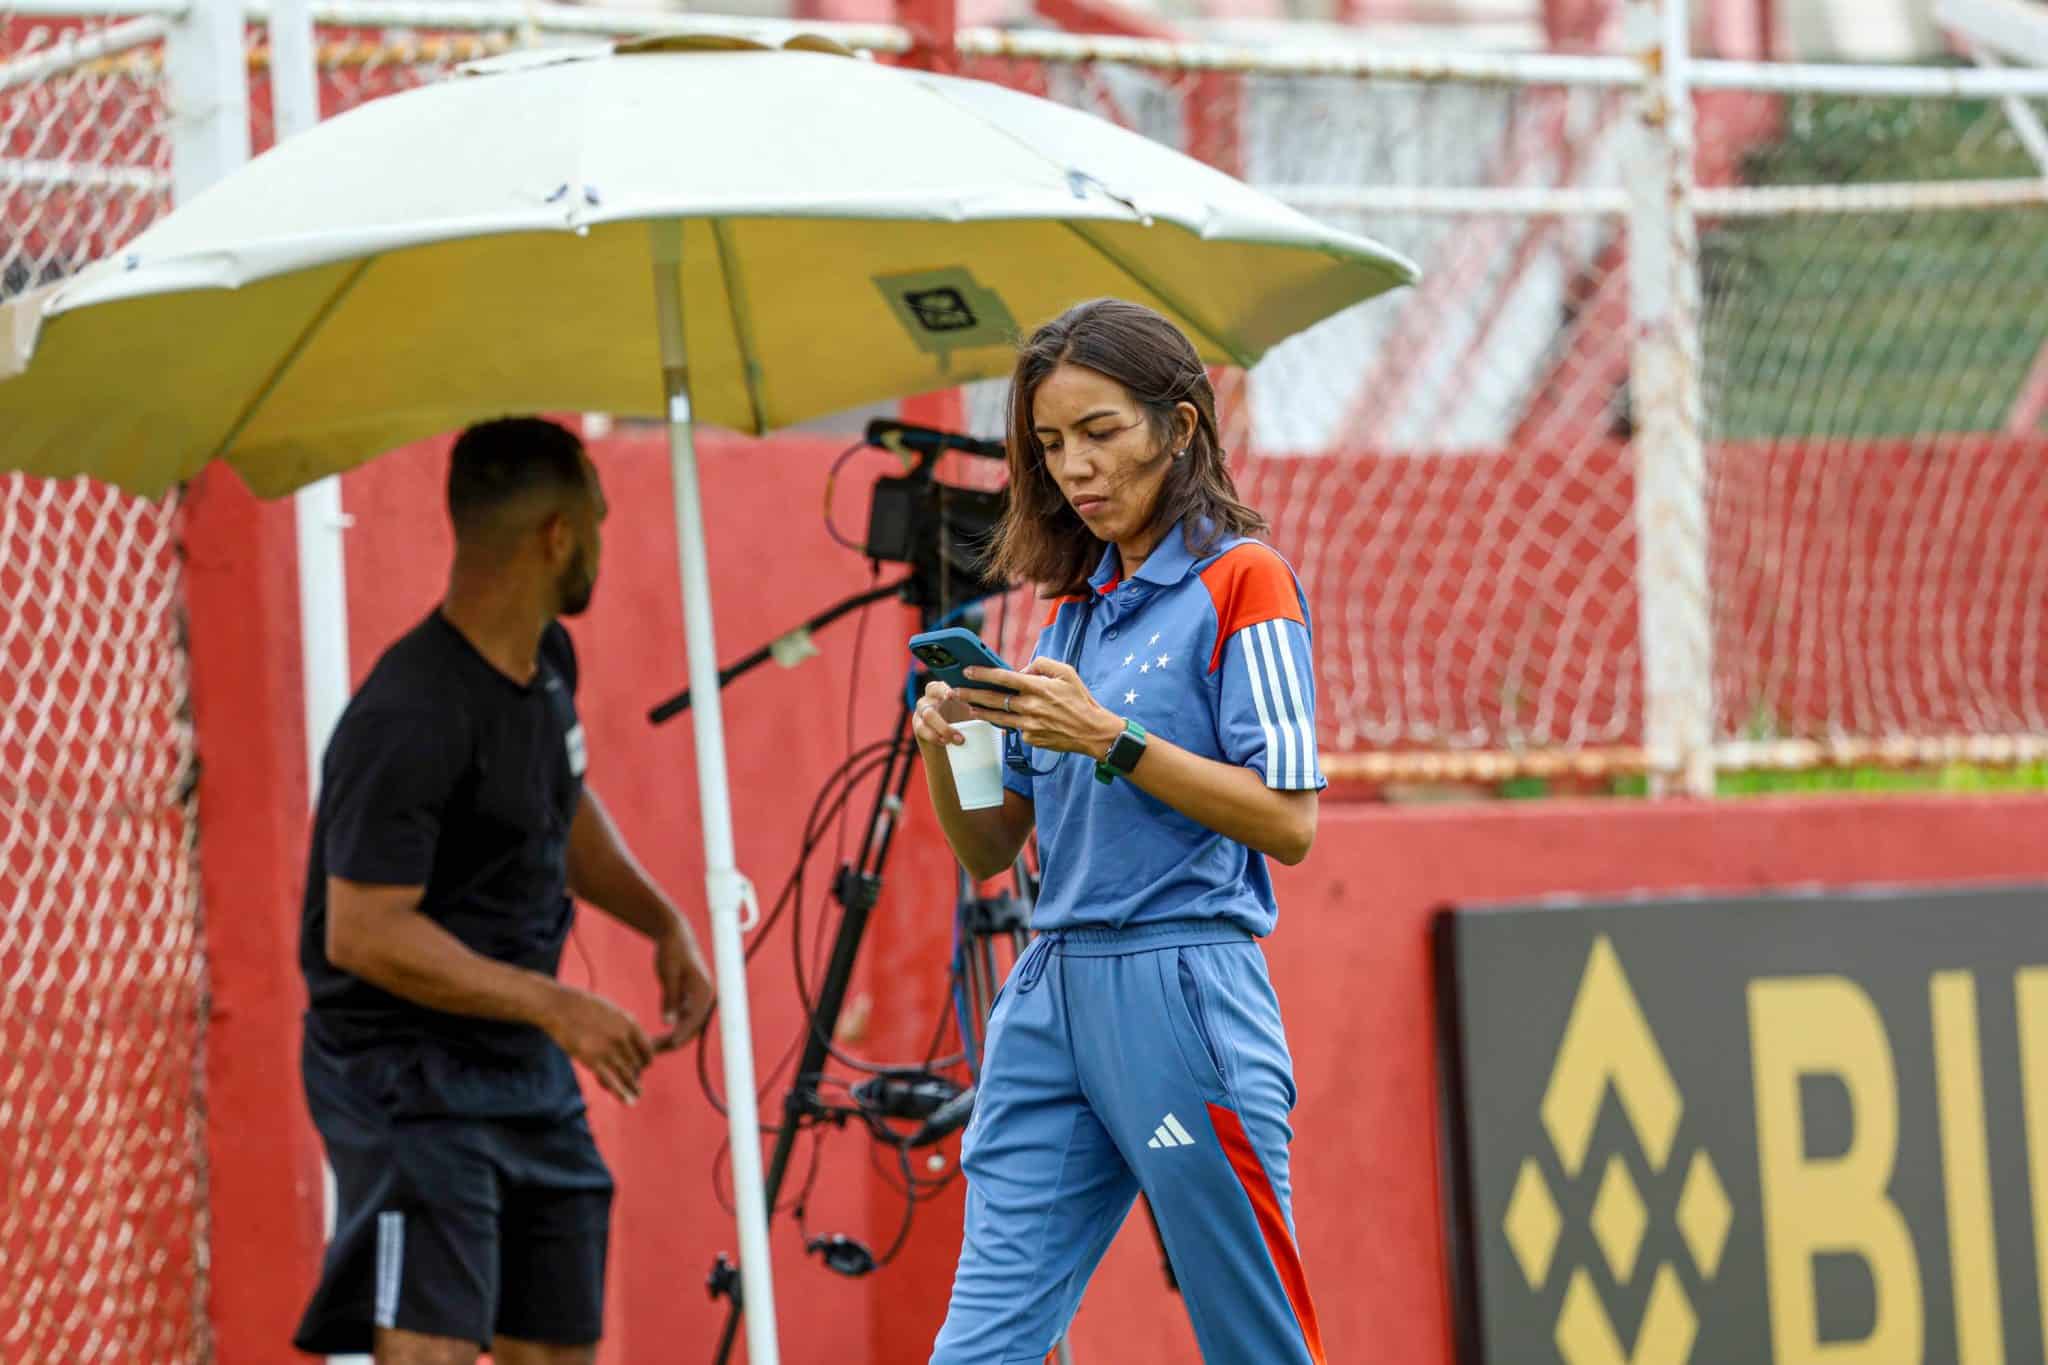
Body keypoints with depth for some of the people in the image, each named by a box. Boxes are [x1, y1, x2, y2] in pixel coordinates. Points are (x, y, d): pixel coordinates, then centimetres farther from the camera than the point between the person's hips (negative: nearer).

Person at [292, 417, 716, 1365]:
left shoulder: (545, 661, 7)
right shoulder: (409, 720, -23)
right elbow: (364, 933, -25)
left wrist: (662, 920, 11)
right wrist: (553, 1004, -26)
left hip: (530, 1074, 9)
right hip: (411, 1081, -9)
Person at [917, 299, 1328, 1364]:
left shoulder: (1241, 580, -2)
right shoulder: (1074, 608, 17)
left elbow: (1288, 822, -10)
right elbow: (989, 853, 19)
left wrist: (1110, 739, -16)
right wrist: (945, 750, -2)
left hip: (1182, 992, -6)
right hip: (1053, 993, 6)